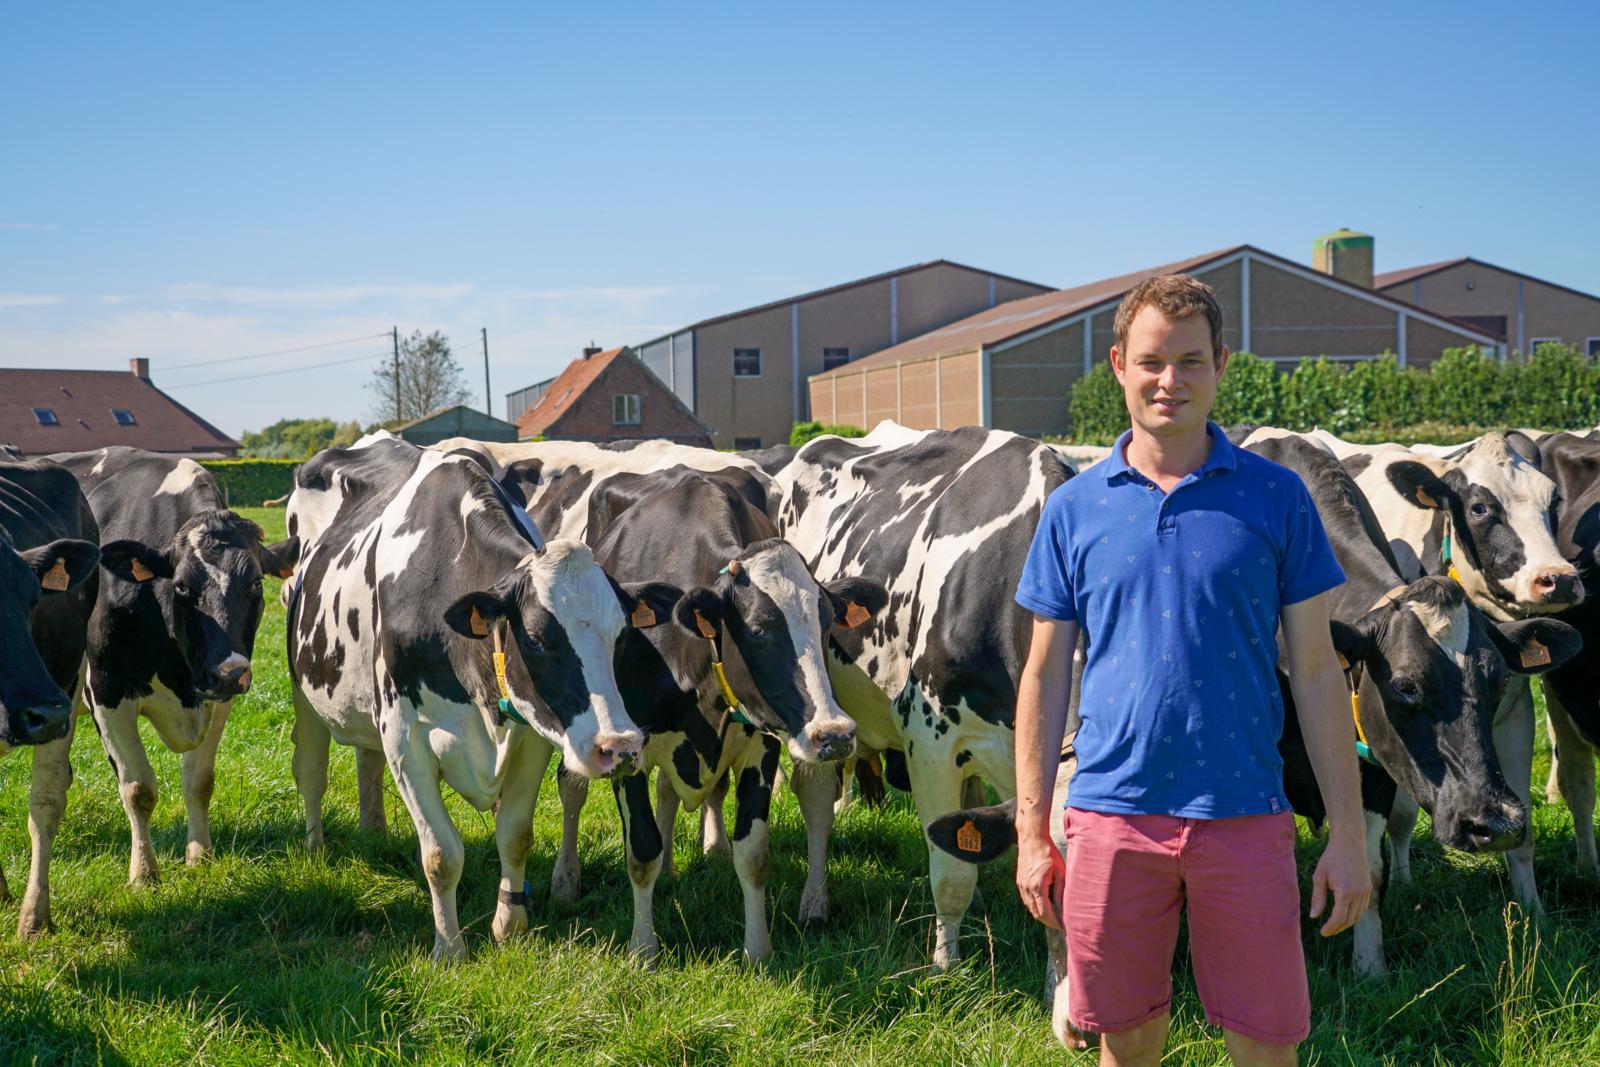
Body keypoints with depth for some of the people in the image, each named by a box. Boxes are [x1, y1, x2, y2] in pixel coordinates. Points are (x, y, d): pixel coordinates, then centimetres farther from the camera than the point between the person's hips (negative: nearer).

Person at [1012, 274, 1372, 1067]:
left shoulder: (1276, 498, 2)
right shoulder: (1073, 509, 5)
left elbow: (1315, 669, 3)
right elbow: (1045, 675, 8)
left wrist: (1348, 831, -1)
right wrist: (1033, 832, 4)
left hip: (1245, 816, -1)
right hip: (1111, 816, 1)